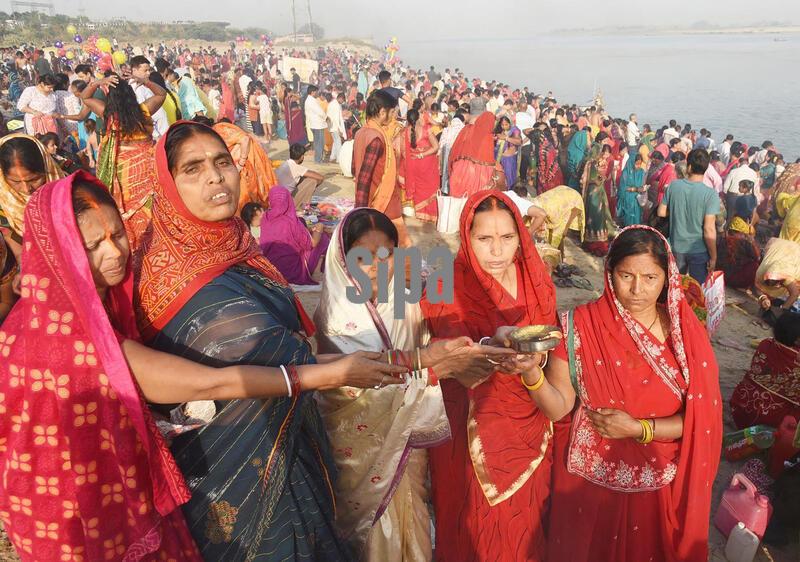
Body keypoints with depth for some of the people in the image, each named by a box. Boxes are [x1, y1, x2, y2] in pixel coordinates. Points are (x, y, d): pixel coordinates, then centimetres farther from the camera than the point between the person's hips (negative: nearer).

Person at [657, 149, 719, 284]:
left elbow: (661, 213, 1)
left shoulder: (673, 185, -9)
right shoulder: (710, 194, -19)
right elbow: (709, 230, -19)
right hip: (699, 251, -3)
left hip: (676, 247, 3)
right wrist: (713, 257, -9)